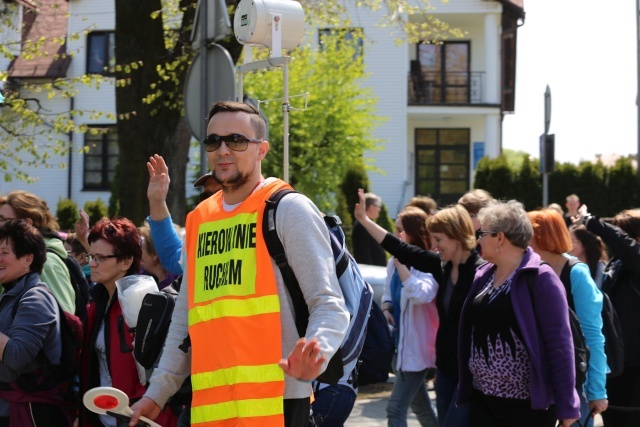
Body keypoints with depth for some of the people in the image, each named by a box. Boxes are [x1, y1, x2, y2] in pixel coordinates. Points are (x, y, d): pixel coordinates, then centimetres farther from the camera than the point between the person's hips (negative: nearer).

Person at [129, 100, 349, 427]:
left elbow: (328, 304, -8)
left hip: (274, 400, -6)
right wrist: (157, 392, 21)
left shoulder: (289, 209, -2)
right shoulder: (198, 220, 16)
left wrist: (315, 355, -28)